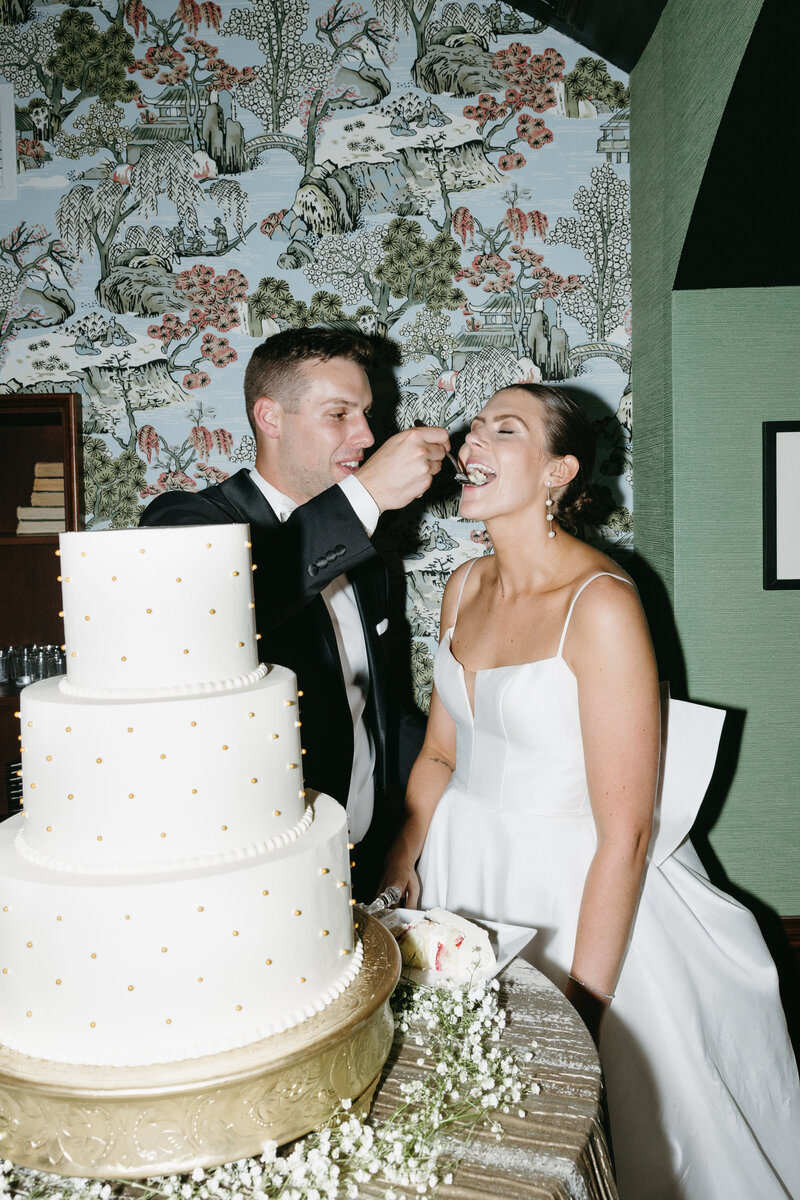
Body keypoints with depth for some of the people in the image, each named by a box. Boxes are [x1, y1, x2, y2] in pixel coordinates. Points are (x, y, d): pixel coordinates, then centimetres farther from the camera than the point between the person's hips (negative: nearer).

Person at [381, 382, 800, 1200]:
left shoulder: (601, 604, -22)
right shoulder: (465, 588, 0)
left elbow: (625, 834, -22)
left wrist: (577, 1009, -19)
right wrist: (392, 886, 0)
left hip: (578, 890, -6)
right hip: (464, 872, 6)